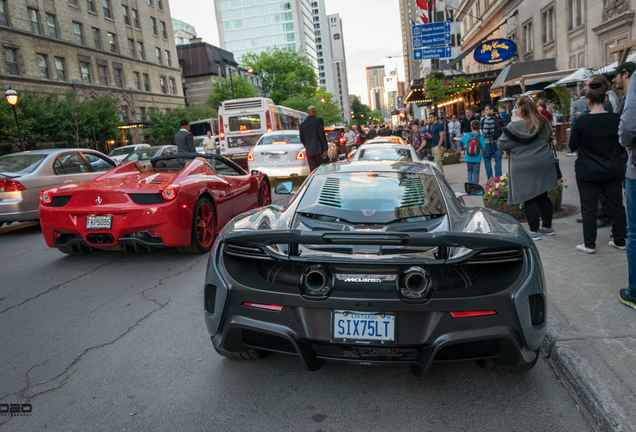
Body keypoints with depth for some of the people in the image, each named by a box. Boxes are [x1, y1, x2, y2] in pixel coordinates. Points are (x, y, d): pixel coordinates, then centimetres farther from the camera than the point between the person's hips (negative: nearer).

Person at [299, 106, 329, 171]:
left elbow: (302, 139, 15)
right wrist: (325, 149, -9)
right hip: (319, 150, -5)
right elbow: (322, 135, -9)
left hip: (309, 152, 5)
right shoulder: (318, 120, -2)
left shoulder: (302, 124, 11)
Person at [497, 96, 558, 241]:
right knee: (543, 196, 16)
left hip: (524, 169, -6)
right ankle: (547, 227, 27)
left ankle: (534, 231, 4)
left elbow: (501, 144, -5)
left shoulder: (514, 127, -14)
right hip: (544, 166, 6)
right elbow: (550, 141, 20)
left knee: (529, 200, 0)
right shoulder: (545, 124, 5)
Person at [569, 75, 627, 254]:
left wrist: (572, 133, 10)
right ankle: (619, 241, 26)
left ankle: (589, 244, 11)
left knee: (589, 208, 5)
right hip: (613, 171, 3)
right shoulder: (616, 119, -6)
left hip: (587, 172, -3)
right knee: (616, 205, 15)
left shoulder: (580, 122, -15)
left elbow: (573, 146, -5)